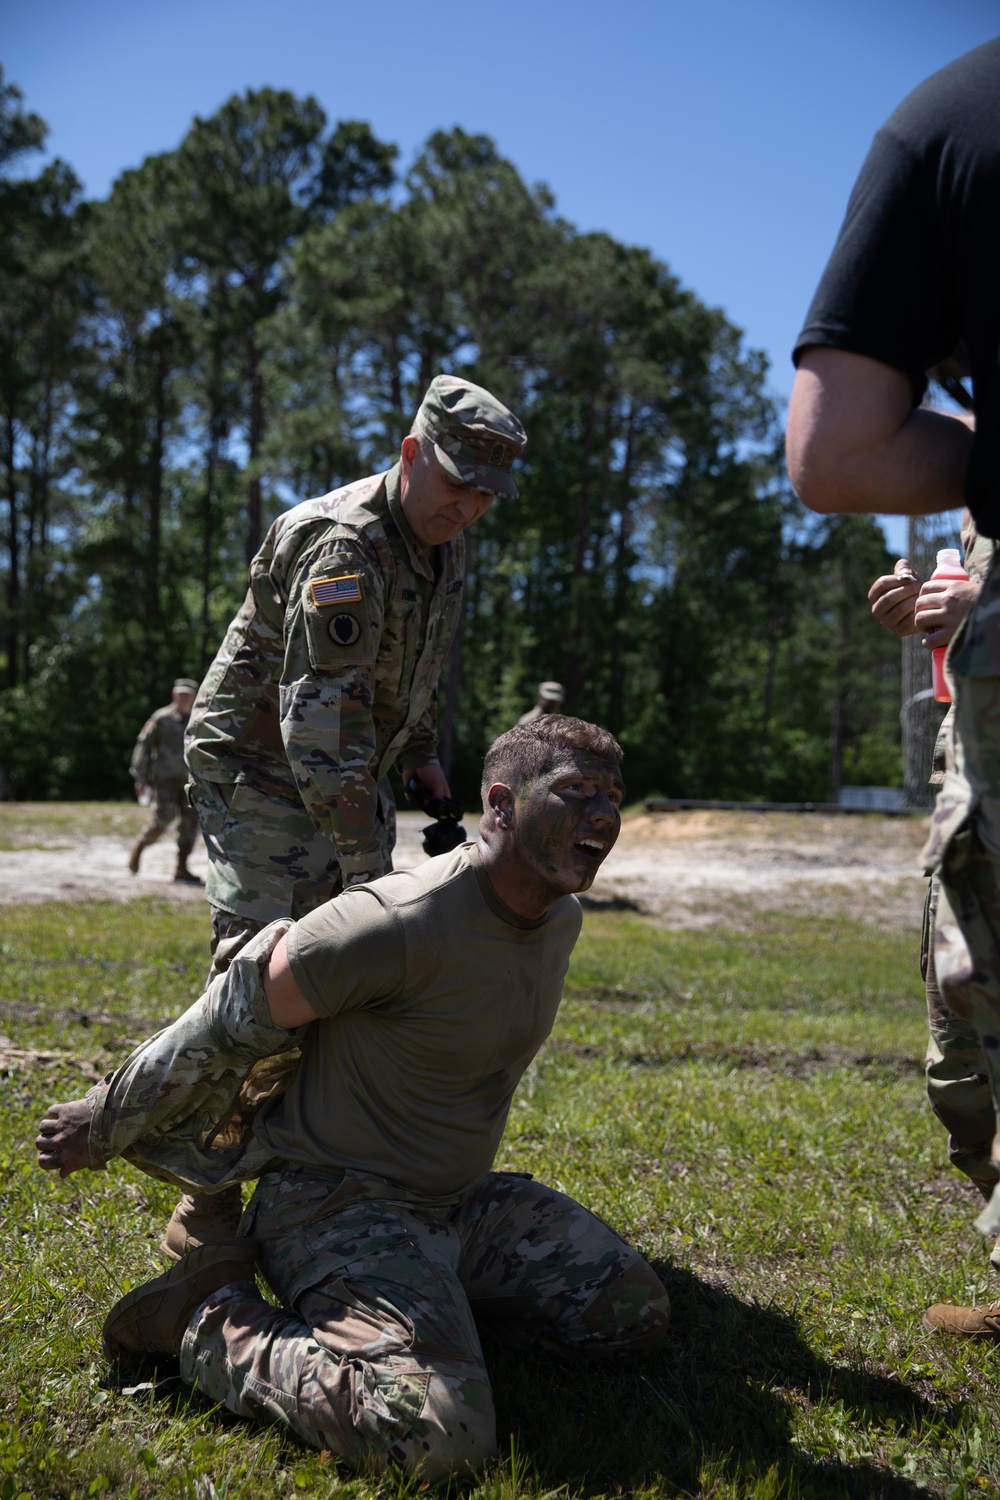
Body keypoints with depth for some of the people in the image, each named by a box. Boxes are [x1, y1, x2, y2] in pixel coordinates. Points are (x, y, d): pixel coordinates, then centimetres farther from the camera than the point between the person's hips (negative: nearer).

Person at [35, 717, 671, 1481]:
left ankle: (428, 1291, 11)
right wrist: (104, 1128, -4)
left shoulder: (562, 916, 1)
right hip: (337, 1204, -8)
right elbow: (228, 1023, -17)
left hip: (461, 1198, 9)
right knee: (439, 1437, -28)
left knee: (638, 1311, 3)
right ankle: (211, 1320, -6)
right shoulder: (402, 924, -27)